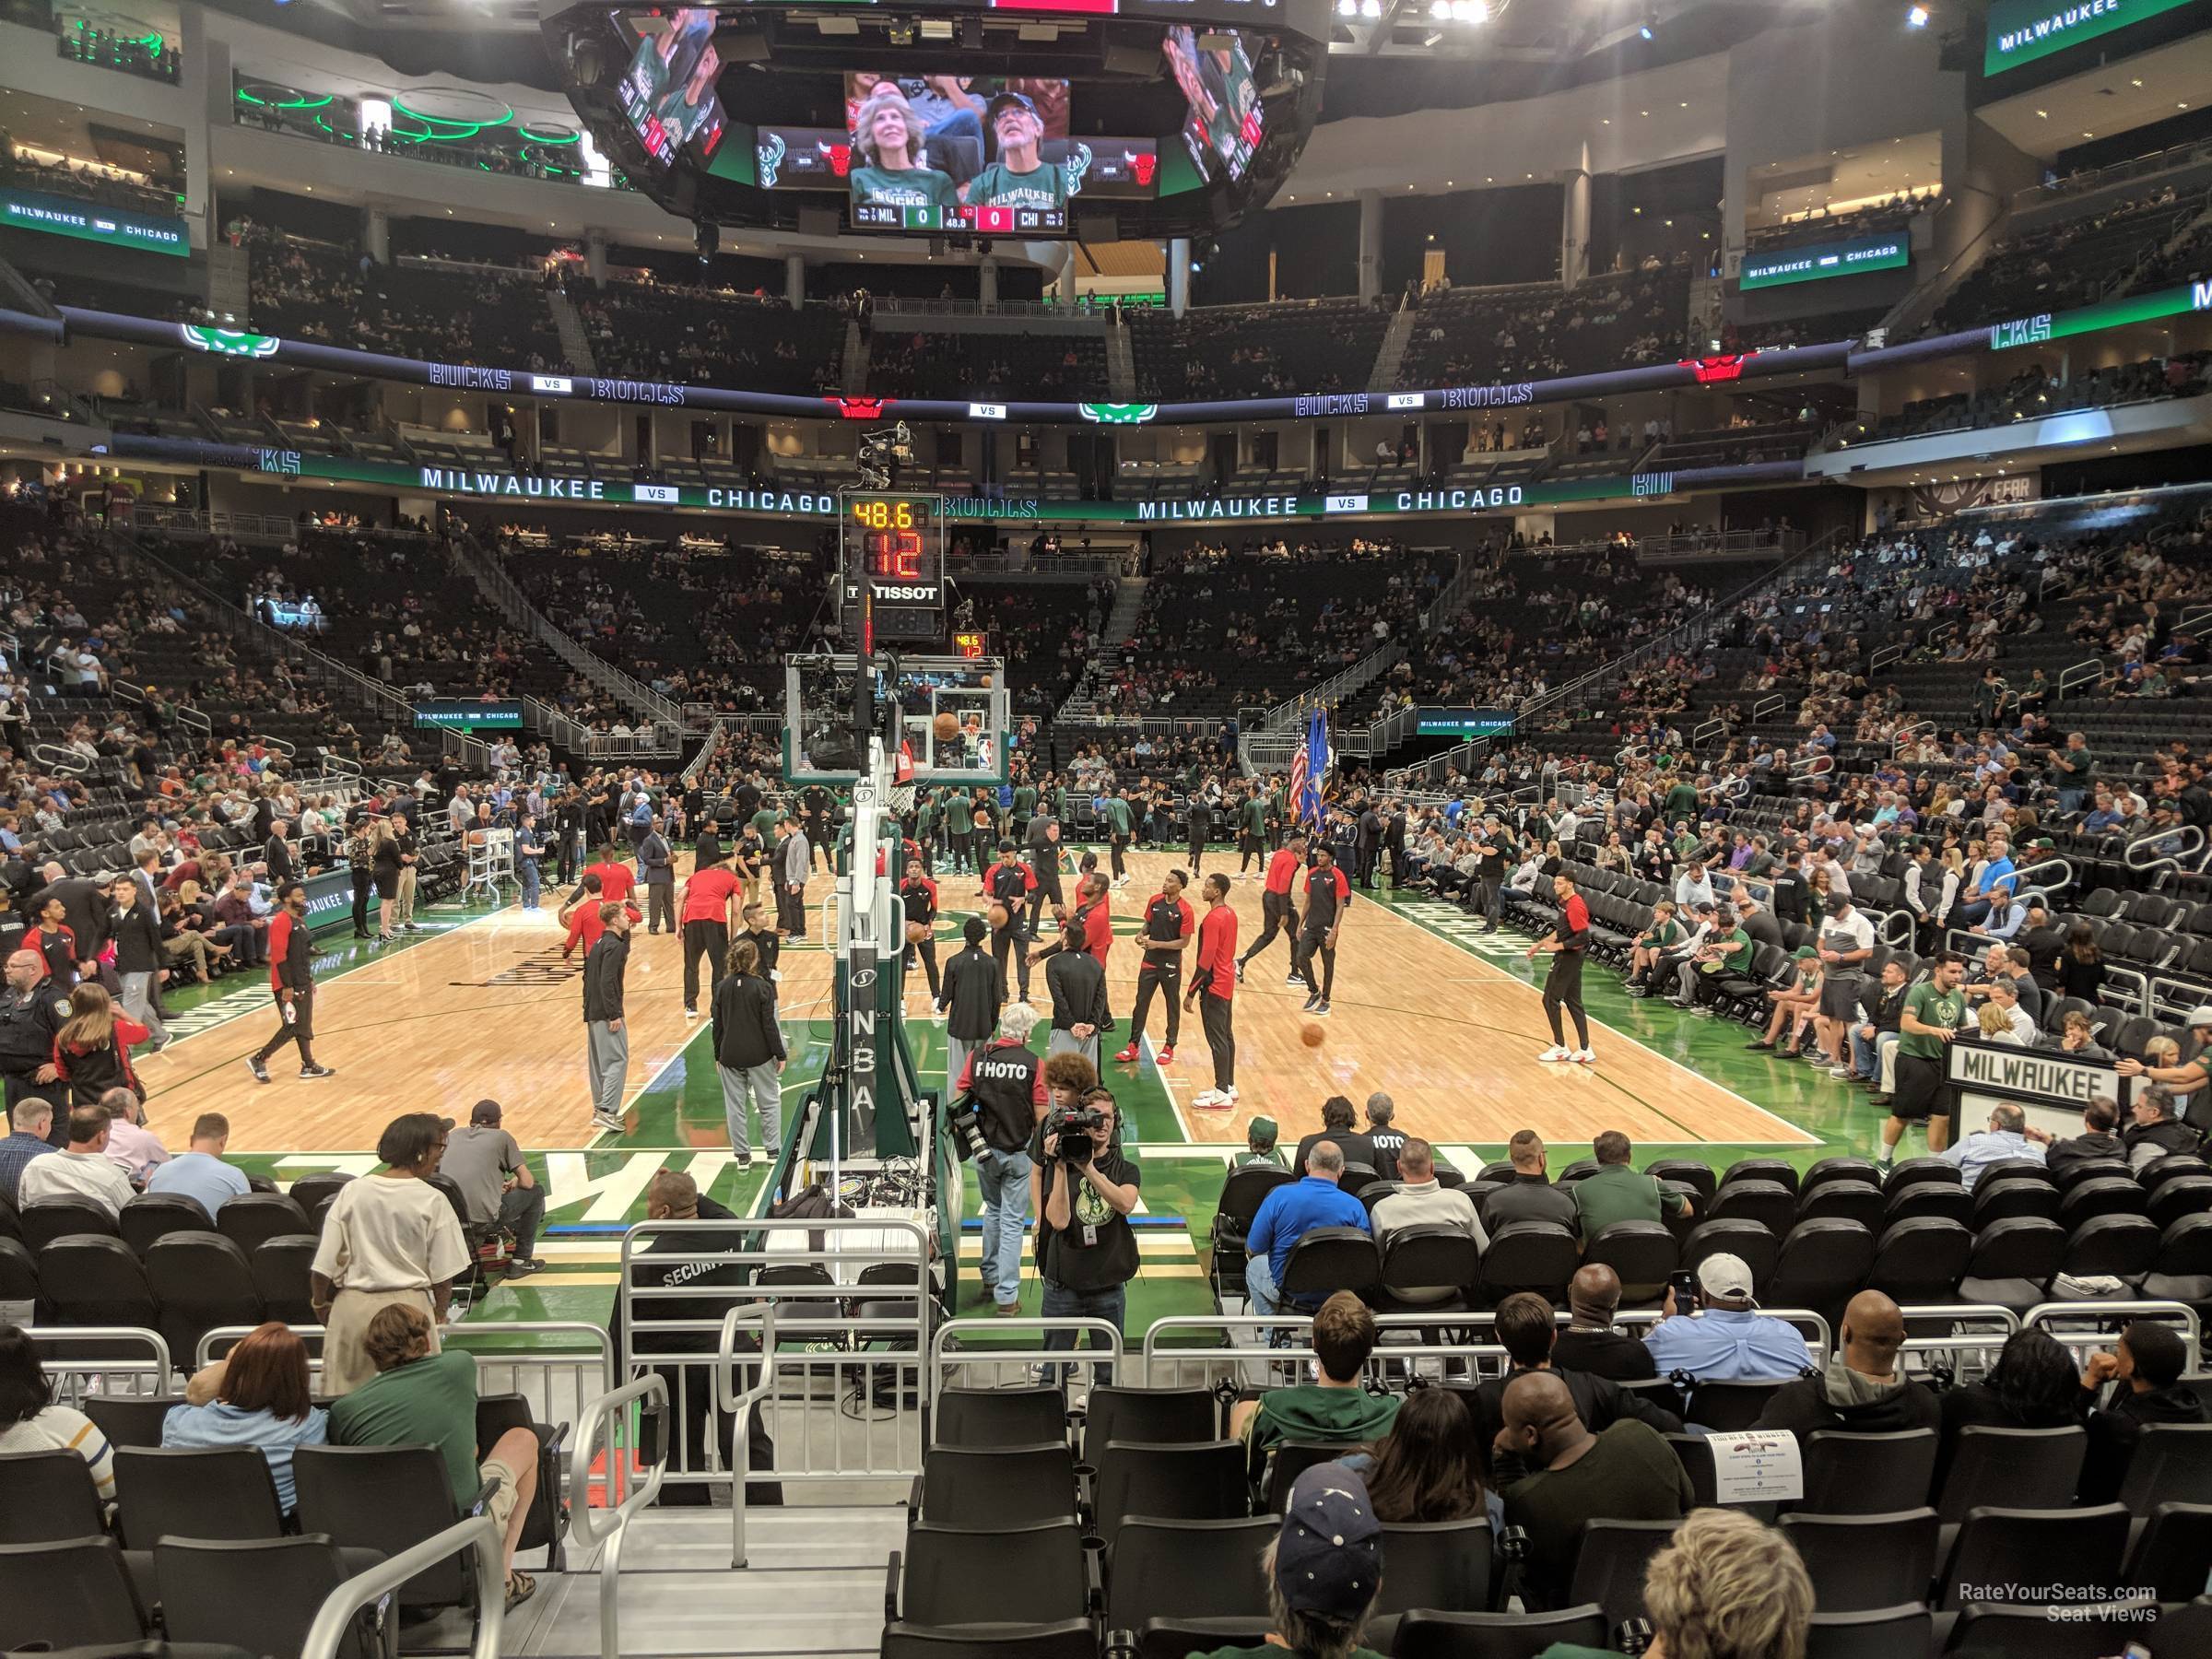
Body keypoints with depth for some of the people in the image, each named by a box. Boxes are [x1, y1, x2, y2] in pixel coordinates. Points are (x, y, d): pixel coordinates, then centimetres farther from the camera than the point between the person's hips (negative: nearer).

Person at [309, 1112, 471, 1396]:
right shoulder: (432, 1200, -9)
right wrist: (439, 1312, 12)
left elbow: (323, 1265, 0)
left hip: (352, 1306, 3)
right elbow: (443, 1275, -5)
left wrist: (320, 1302, 19)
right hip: (408, 1308, -2)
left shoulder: (352, 1191, -3)